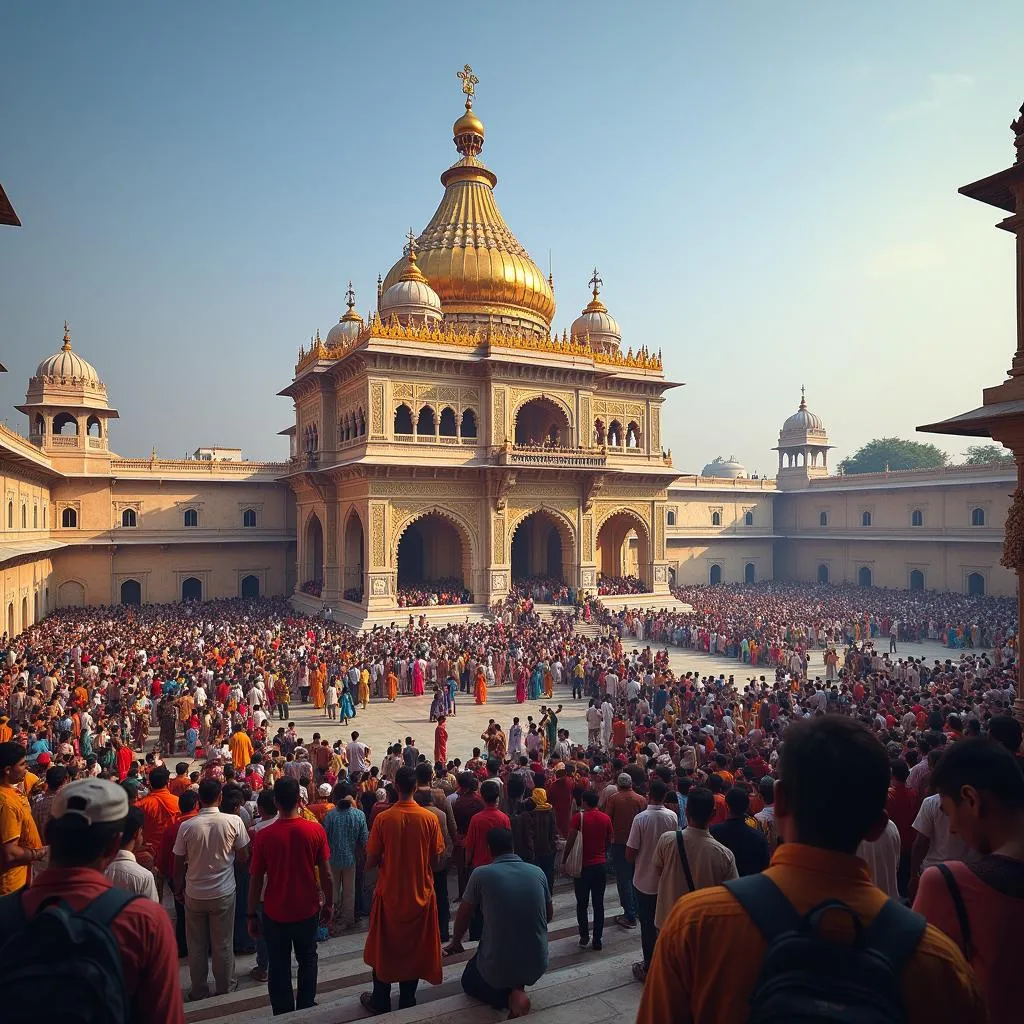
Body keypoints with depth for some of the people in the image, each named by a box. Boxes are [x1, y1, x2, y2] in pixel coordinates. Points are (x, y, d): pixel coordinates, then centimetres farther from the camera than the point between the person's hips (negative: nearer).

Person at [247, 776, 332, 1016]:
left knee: (279, 967, 17)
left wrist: (251, 915, 4)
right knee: (307, 960, 24)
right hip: (307, 910, 1)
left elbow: (256, 879, -9)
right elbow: (326, 874, -8)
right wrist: (328, 903, 6)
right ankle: (306, 1009, 34)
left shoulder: (264, 835, -16)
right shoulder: (316, 830, -15)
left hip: (275, 913, -1)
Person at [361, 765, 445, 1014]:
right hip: (420, 893, 1)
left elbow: (371, 862, -11)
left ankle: (380, 1001, 31)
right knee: (414, 948, 18)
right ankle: (407, 1000, 29)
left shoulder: (383, 818, -17)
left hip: (390, 893, -1)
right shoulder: (429, 818, -14)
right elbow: (436, 859, -7)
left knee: (384, 947, 19)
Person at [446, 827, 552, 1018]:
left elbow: (464, 914, 2)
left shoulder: (481, 874, -12)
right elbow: (549, 915, 11)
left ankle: (509, 997, 0)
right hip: (537, 964, 5)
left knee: (469, 981, 28)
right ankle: (518, 987, 11)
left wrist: (455, 942, 22)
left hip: (498, 967, -5)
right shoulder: (537, 872, -3)